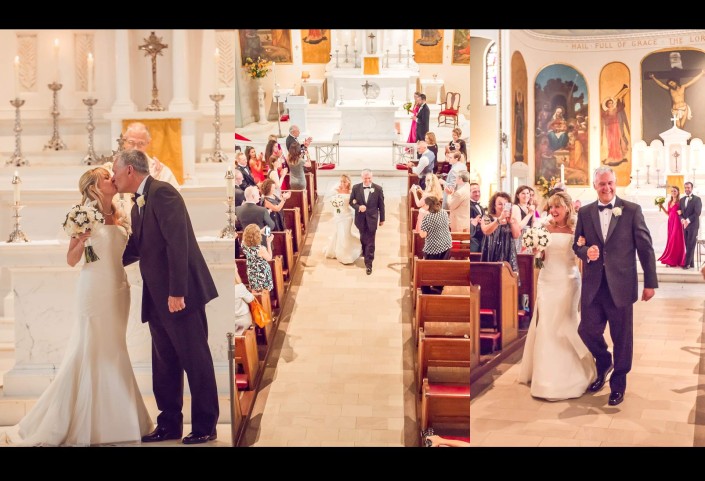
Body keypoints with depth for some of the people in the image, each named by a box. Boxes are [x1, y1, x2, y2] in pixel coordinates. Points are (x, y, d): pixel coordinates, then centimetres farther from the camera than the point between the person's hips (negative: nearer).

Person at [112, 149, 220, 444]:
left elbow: (177, 242, -20)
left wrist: (177, 292, -23)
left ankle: (205, 426, 9)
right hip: (157, 299, 10)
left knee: (195, 361, 0)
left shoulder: (162, 192, -12)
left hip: (180, 295, -9)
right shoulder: (139, 204, 17)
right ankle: (170, 424, 23)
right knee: (164, 365, 14)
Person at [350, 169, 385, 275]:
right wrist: (358, 207, -22)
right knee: (363, 238, 22)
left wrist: (382, 219, 3)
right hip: (361, 218, 2)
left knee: (370, 242, -2)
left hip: (372, 219, -2)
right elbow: (351, 201, 0)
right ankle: (365, 252, 49)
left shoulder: (378, 188, -10)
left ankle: (368, 263, 2)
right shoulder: (355, 188, -7)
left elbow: (381, 205, -2)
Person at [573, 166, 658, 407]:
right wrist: (586, 252, -12)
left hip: (621, 285, -2)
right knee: (588, 330, 3)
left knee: (621, 337, 6)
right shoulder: (585, 212, 7)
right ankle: (604, 364, 34)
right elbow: (577, 244, 13)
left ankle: (618, 383, 25)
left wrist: (650, 283, -2)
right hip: (593, 285, 2)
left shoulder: (632, 210, -2)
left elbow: (645, 248, -1)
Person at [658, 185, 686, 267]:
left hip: (677, 222, -7)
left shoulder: (680, 201, -6)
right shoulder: (670, 202, 15)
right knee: (671, 241, 6)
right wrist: (662, 207, 10)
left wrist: (681, 212, -26)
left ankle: (677, 261, -2)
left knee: (677, 241, -5)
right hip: (671, 222, 7)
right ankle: (671, 261, 9)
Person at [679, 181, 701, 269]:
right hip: (685, 225, 6)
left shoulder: (697, 199, -3)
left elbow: (697, 213, -12)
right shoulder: (682, 199, 16)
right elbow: (680, 212, 12)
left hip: (693, 225, -6)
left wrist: (688, 220, -18)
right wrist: (682, 220, -8)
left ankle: (687, 263, -9)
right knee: (688, 245, 5)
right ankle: (691, 263, 9)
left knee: (691, 245, -7)